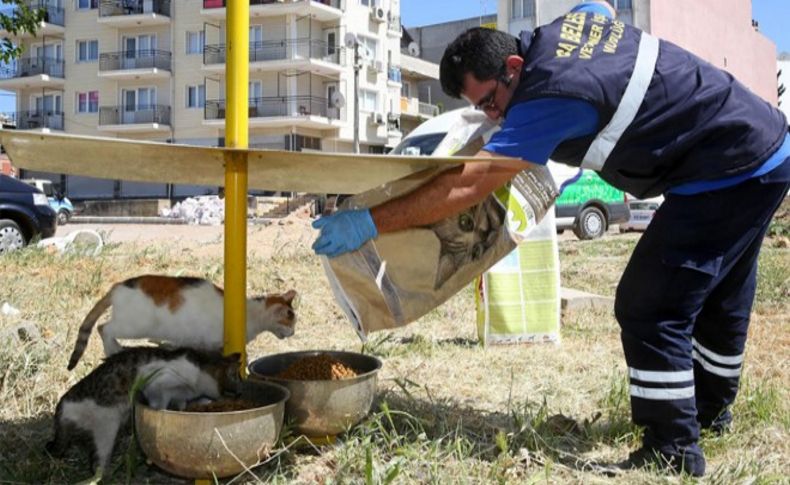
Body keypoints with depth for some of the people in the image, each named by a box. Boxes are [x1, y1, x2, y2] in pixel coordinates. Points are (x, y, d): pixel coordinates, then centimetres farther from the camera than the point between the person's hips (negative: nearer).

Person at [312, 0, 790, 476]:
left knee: (649, 309, -10)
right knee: (718, 299, 24)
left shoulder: (550, 96, -27)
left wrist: (370, 222, -29)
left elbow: (468, 186, -31)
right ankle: (711, 409, 43)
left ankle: (674, 450, 0)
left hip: (730, 172, -10)